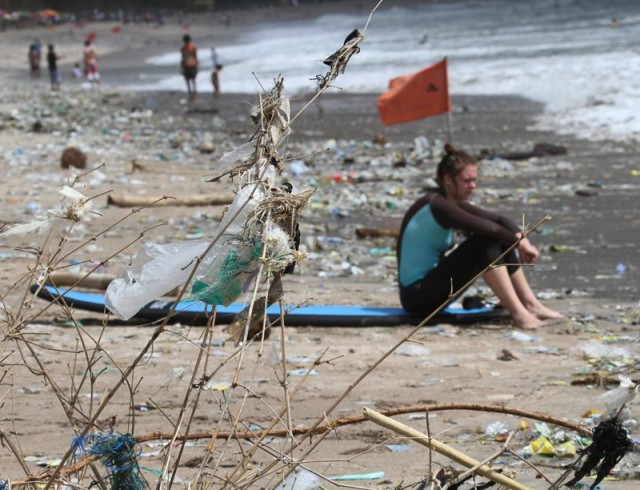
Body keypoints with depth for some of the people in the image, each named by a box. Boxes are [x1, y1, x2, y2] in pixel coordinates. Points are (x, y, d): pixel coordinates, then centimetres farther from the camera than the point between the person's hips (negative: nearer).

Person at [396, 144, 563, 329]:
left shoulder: (453, 204, 10)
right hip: (416, 293, -10)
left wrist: (521, 238, -13)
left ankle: (531, 305, 4)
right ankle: (518, 314, -24)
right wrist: (519, 242, -14)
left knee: (501, 242, 5)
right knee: (485, 243, -22)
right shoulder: (436, 206, -19)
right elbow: (487, 228, -27)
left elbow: (499, 220, 5)